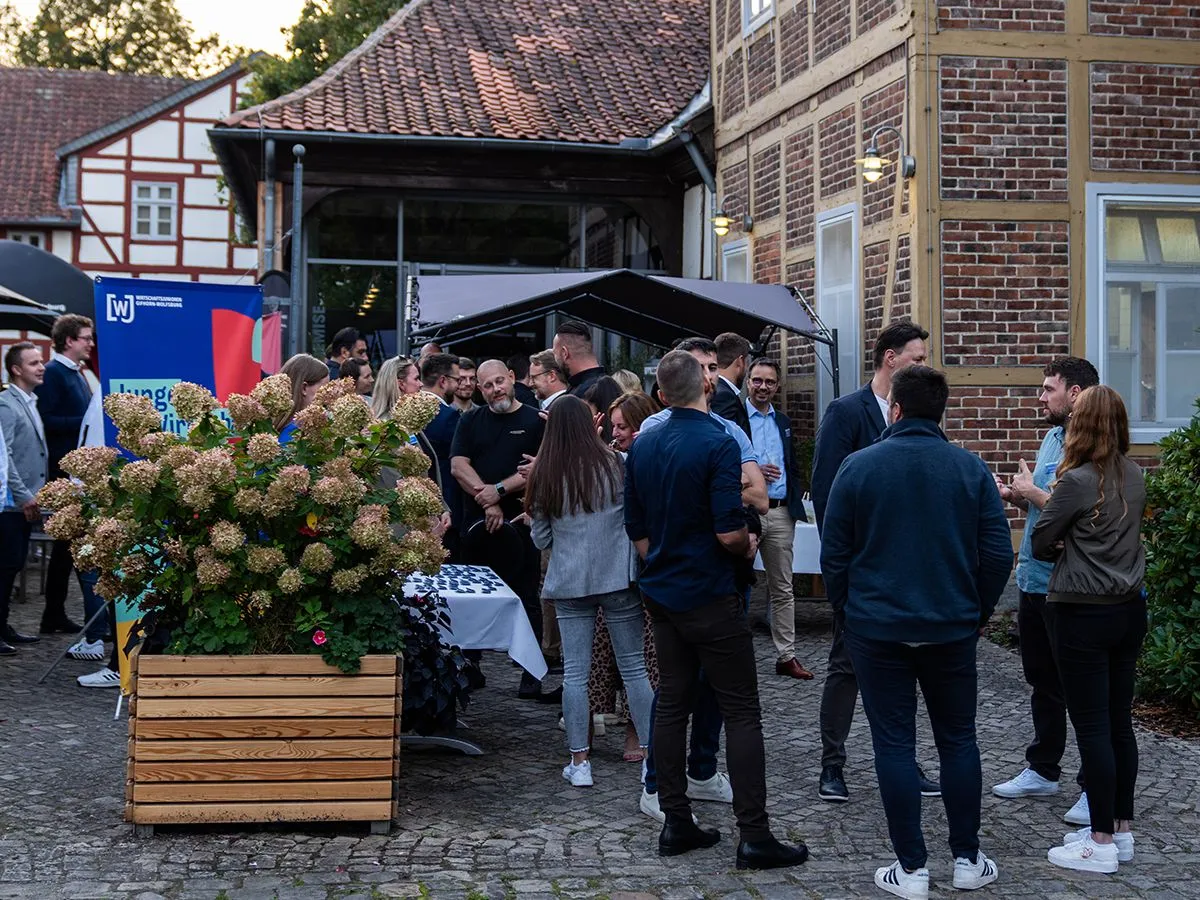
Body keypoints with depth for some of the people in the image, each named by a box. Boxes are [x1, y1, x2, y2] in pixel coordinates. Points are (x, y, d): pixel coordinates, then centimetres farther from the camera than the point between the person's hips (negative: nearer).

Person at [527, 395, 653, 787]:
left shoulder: (544, 477, -1)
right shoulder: (614, 465, -6)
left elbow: (540, 539, 7)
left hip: (569, 582, 1)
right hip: (618, 578, -1)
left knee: (574, 672, 5)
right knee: (634, 667, 7)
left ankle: (579, 761, 7)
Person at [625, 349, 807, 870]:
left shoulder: (642, 446, 5)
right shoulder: (718, 444, -16)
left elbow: (636, 530, 11)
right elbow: (729, 533, -21)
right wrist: (748, 547, 0)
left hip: (661, 593, 7)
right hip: (710, 597, -7)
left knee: (671, 704, 11)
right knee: (741, 712, -2)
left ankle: (676, 824, 14)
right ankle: (754, 836, -3)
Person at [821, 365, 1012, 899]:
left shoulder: (858, 467, -5)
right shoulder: (971, 469, -2)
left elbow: (834, 555, -2)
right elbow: (998, 554, -1)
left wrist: (846, 614, 12)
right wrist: (977, 613, 12)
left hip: (876, 629, -1)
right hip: (952, 629, 2)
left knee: (894, 744, 4)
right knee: (958, 739, 13)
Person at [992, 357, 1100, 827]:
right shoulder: (1051, 439, 12)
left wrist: (1030, 492, -16)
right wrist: (1015, 495, 3)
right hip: (1035, 580, 9)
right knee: (1043, 680, 19)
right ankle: (1042, 770, 33)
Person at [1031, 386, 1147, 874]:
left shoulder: (1077, 480, -17)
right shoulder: (1134, 477, 5)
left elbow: (1040, 543, -9)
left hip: (1082, 614, -7)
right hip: (1129, 609, 7)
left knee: (1092, 727, -1)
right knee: (1120, 722, 14)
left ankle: (1102, 842, 4)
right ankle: (1121, 829, 22)